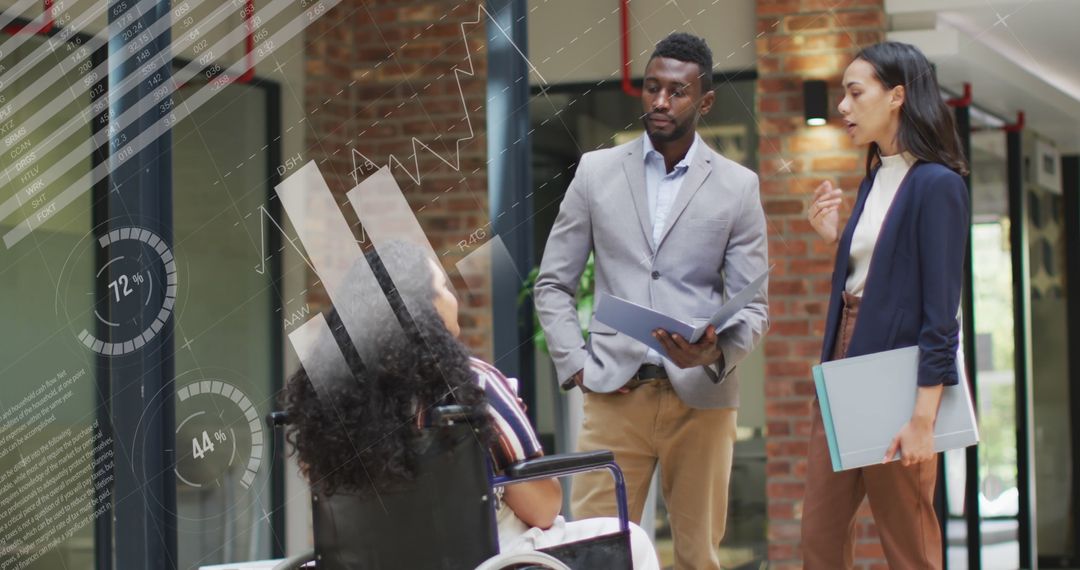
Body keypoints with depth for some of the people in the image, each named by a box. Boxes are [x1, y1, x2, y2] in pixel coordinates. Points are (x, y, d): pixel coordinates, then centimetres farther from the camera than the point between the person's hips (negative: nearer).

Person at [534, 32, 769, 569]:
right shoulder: (596, 171, 7)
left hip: (700, 397, 0)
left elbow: (753, 304, 3)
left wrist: (716, 351, -17)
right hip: (615, 392, 0)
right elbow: (552, 284, 10)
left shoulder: (737, 186, 5)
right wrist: (575, 364, -2)